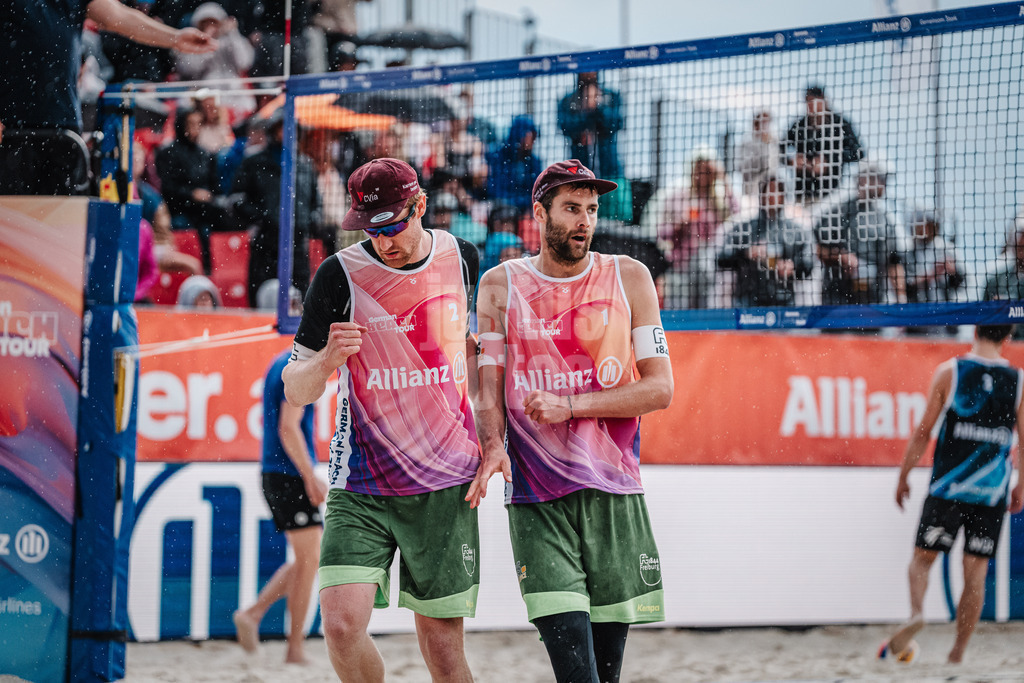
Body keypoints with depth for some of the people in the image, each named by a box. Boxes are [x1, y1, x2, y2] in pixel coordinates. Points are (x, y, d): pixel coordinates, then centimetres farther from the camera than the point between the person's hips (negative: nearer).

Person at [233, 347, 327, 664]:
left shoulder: (279, 364, 16)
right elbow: (288, 428, -21)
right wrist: (310, 478, -20)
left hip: (274, 473, 9)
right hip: (291, 475, -9)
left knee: (306, 560, 15)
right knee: (309, 561, -4)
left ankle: (254, 613, 6)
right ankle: (295, 649, -1)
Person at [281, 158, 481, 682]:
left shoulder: (461, 259, 3)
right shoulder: (340, 275, -7)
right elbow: (295, 391, -4)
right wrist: (327, 359, -26)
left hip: (446, 485, 2)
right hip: (361, 486, -2)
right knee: (341, 624, -17)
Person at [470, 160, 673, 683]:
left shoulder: (628, 278, 6)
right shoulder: (500, 285, 8)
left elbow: (659, 387, 1)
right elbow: (489, 387, 8)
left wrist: (570, 406, -10)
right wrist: (492, 445, -13)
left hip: (614, 492, 1)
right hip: (535, 496, -1)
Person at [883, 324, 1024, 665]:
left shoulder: (949, 372, -2)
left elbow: (923, 431, -1)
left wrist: (903, 476, 8)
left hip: (948, 486, -1)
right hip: (993, 493, 1)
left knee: (922, 557, 9)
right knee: (976, 572, 7)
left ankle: (916, 612, -20)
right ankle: (958, 653, 6)